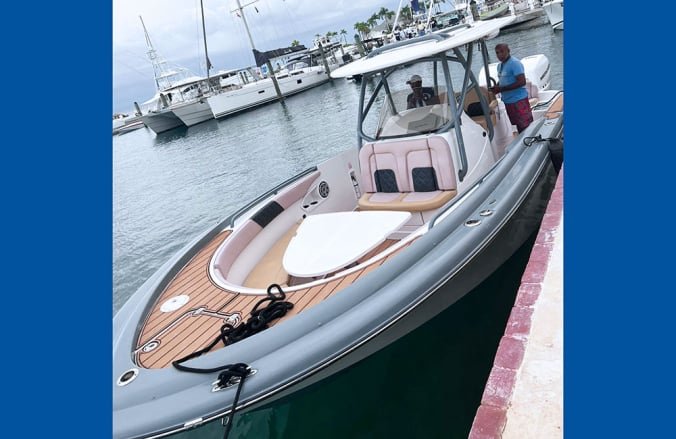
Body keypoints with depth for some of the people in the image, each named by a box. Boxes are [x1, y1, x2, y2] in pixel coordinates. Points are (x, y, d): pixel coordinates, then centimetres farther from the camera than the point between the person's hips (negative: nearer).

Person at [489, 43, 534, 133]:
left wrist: (501, 89, -23)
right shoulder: (500, 65, 12)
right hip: (508, 101, 9)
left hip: (518, 100, -9)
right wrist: (496, 87, 2)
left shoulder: (514, 63, -15)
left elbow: (522, 82, -23)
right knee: (518, 126, 18)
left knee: (527, 126, -7)